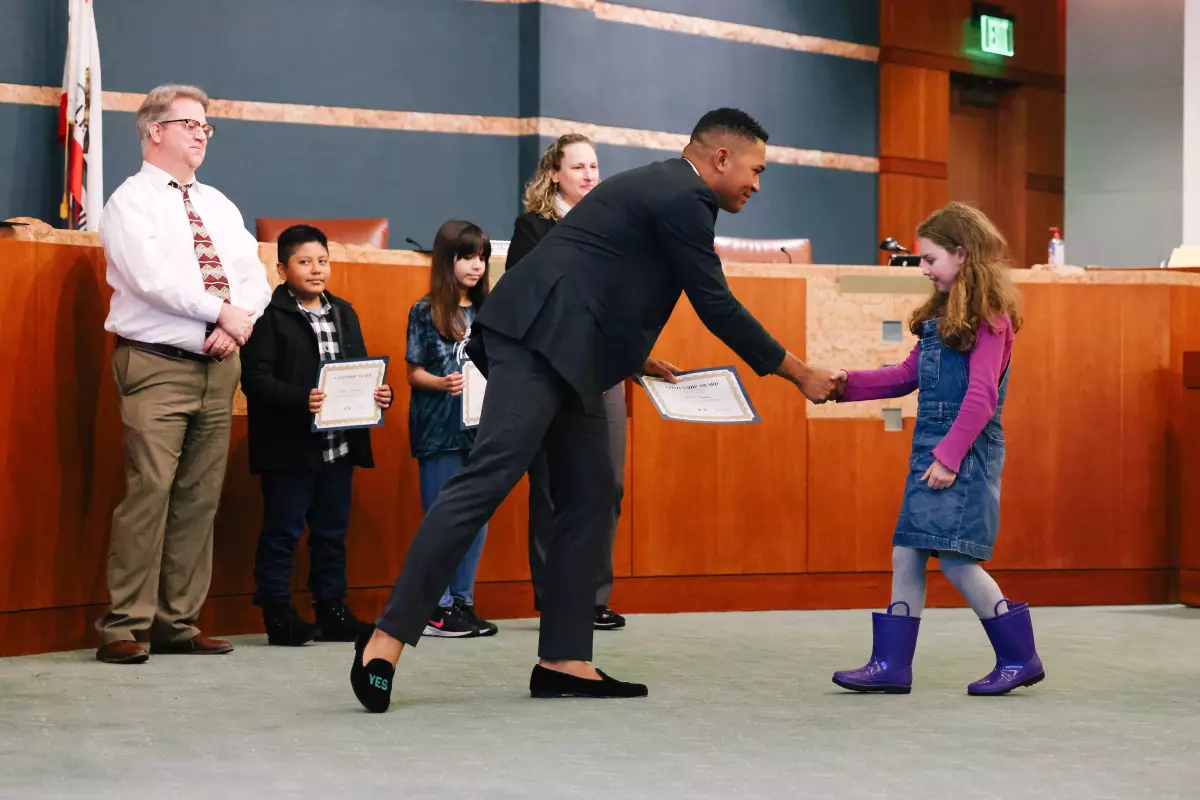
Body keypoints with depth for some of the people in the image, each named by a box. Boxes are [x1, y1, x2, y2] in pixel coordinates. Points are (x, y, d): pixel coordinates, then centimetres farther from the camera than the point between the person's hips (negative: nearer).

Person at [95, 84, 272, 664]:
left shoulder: (219, 206, 20)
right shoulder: (130, 202, -1)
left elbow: (254, 277, 12)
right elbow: (153, 279, -15)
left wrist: (242, 318, -8)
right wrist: (221, 311, -12)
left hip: (218, 365, 6)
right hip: (157, 365, -6)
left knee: (201, 498, 4)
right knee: (148, 494, -12)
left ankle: (178, 623, 10)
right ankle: (124, 628, -7)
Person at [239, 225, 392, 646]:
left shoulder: (344, 313, 15)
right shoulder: (269, 316, -7)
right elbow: (256, 379, -15)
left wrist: (378, 393, -2)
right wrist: (301, 399, -27)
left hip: (339, 445, 7)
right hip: (289, 446, -6)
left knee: (332, 531, 13)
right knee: (282, 531, 0)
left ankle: (332, 609, 21)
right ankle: (278, 614, 7)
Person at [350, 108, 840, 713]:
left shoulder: (659, 187, 24)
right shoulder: (683, 199, -7)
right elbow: (717, 307, -7)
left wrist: (633, 357, 29)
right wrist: (800, 375, 0)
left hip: (563, 349, 11)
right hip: (541, 340, -11)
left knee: (589, 497, 7)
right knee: (487, 479, -17)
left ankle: (564, 661, 7)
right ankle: (388, 637, -19)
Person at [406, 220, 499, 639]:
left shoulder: (487, 312, 11)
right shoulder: (426, 312, -2)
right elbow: (414, 372, -4)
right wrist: (442, 383, -21)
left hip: (480, 428, 5)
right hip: (439, 428, -5)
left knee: (478, 519, 7)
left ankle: (463, 601, 17)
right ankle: (436, 608, 5)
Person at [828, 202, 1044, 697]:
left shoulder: (988, 317, -10)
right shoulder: (940, 315, 17)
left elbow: (981, 396, -16)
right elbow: (907, 376, 20)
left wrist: (950, 455, -20)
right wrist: (848, 384, 10)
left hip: (968, 452, -9)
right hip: (930, 449, 9)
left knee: (955, 557, -10)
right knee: (906, 553, 6)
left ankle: (1020, 657, 4)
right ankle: (892, 665, 10)